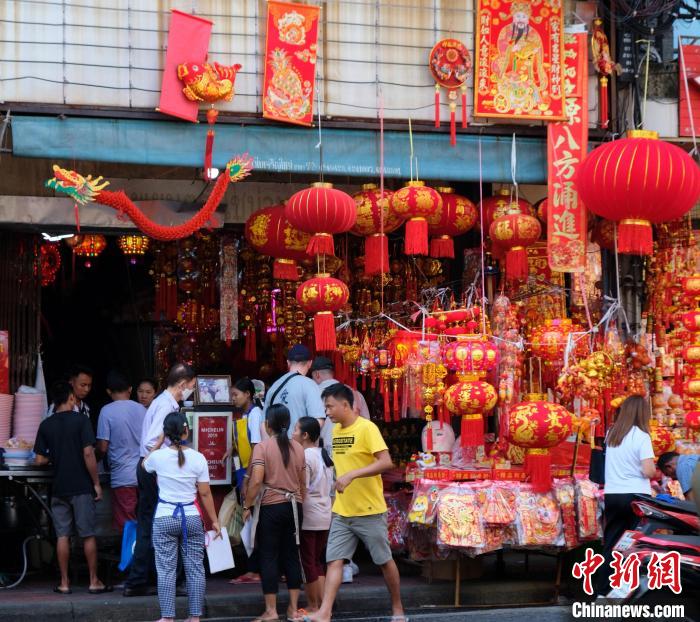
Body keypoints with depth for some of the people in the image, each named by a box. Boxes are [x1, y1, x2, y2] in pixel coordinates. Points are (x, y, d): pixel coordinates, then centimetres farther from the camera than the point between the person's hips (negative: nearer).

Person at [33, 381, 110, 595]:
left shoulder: (46, 425, 3)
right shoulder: (81, 421, -8)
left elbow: (40, 459, 2)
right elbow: (88, 454, -14)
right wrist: (96, 483, -7)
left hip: (59, 488, 3)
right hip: (82, 487, -3)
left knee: (62, 535, 7)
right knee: (88, 535, 3)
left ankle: (64, 583, 8)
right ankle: (94, 581, 6)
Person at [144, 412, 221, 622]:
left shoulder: (158, 456, -6)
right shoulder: (198, 458, -5)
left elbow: (145, 465, 20)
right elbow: (205, 494, -2)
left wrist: (159, 443, 23)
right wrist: (214, 521, 7)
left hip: (165, 519, -1)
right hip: (192, 518, 1)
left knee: (166, 569, 3)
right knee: (195, 568, 7)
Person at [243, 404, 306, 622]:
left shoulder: (262, 447, -9)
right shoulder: (298, 448, 6)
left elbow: (256, 481, -17)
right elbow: (303, 483, 12)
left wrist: (247, 506, -7)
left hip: (270, 506, -4)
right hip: (294, 506, 4)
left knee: (269, 557, 2)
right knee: (291, 556, 9)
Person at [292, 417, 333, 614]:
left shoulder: (304, 457, -15)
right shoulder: (324, 455, 11)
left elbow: (302, 490, -18)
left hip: (308, 517, -8)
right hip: (325, 516, 8)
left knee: (308, 562, 1)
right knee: (318, 562, 14)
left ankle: (312, 606, 6)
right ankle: (321, 604, 14)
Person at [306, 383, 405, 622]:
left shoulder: (367, 428, -13)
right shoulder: (335, 431, 9)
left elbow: (386, 462, -23)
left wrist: (352, 475, -30)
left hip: (370, 511, -6)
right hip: (341, 512, 6)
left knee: (384, 561, 7)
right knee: (334, 560, -4)